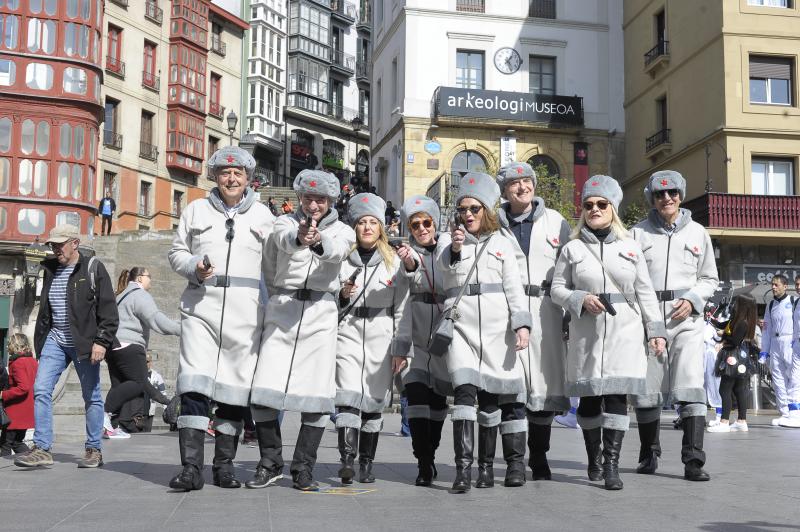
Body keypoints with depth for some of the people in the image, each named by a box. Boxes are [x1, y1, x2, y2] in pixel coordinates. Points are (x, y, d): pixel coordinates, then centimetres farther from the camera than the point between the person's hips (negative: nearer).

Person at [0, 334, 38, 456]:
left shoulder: (17, 363, -16)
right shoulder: (33, 361, 11)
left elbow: (23, 387, -25)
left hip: (15, 412, -9)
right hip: (27, 411, 9)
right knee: (17, 442, 16)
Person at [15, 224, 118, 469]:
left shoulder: (93, 269, -5)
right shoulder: (50, 270, 13)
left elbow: (108, 310, -9)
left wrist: (101, 341, -16)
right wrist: (40, 339, 18)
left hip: (84, 343, -5)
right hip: (55, 341, 6)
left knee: (91, 396, 3)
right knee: (41, 390, -7)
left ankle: (94, 450, 13)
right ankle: (42, 449, -4)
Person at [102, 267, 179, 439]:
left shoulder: (121, 296, 27)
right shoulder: (140, 295, -5)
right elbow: (155, 318, -19)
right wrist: (181, 329, -25)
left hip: (112, 347, 10)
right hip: (128, 347, -10)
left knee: (119, 386, 7)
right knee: (140, 383, -11)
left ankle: (112, 427, 0)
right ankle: (106, 413, -21)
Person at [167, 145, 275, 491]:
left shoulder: (263, 215, 13)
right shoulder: (196, 210, 14)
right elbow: (177, 252, 17)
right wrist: (194, 267, -4)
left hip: (245, 314, 0)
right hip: (201, 307, 0)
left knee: (235, 389, 4)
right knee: (194, 385, -12)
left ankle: (224, 465, 14)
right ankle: (191, 467, -11)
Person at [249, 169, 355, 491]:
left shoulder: (342, 231, 6)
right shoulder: (286, 222, 9)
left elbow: (337, 250, -17)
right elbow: (285, 240, -12)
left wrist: (319, 242, -39)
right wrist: (299, 238, -35)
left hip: (321, 315, 0)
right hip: (282, 311, 0)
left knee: (317, 396, -3)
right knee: (264, 391, -6)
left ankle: (303, 469, 9)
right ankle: (271, 464, 11)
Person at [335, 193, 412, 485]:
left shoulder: (394, 262, 7)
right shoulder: (342, 259, 7)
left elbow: (403, 309, 4)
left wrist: (401, 348, -1)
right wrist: (342, 295, -7)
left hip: (381, 338, 1)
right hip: (348, 333, 0)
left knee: (374, 402, 4)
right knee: (348, 397, -15)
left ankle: (366, 463, 12)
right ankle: (347, 458, -22)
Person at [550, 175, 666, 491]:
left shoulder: (630, 247, 10)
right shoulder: (572, 249, 8)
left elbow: (645, 293, 10)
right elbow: (557, 289, 7)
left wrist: (656, 330, 5)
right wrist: (581, 299, -11)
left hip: (624, 332, 0)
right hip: (586, 332, 0)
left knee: (617, 394, -9)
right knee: (589, 395, 5)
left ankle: (612, 464, -8)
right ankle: (593, 459, 22)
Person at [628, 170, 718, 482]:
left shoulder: (697, 232, 11)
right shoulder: (638, 232, 8)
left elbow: (709, 278, 16)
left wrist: (692, 300, -3)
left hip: (686, 319, 0)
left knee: (691, 389, -12)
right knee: (646, 390, 5)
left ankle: (694, 461, -10)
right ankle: (649, 455, 21)